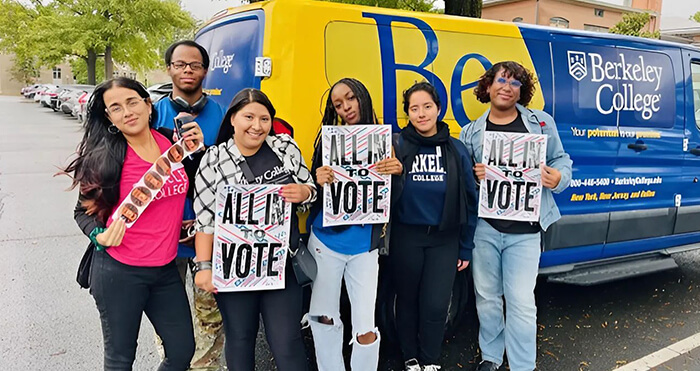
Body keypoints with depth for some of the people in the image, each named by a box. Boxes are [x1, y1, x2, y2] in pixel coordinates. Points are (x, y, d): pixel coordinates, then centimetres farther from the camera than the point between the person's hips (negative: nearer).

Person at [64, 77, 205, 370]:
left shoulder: (173, 142, 0)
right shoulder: (105, 157, -10)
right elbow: (83, 211, 0)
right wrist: (100, 236, -19)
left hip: (166, 269, 4)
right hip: (119, 272, -4)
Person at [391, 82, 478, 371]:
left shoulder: (456, 149, 0)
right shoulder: (397, 146, -5)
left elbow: (469, 201, 3)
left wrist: (466, 248, 3)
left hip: (444, 239, 1)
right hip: (406, 237, 0)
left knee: (435, 305, 1)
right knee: (408, 302, 13)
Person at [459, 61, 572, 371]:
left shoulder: (541, 123, 5)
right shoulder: (471, 132, 7)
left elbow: (562, 160, 9)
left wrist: (558, 178, -12)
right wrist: (473, 175, -12)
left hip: (524, 231, -2)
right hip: (484, 226, 2)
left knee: (521, 302, -3)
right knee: (486, 296, 13)